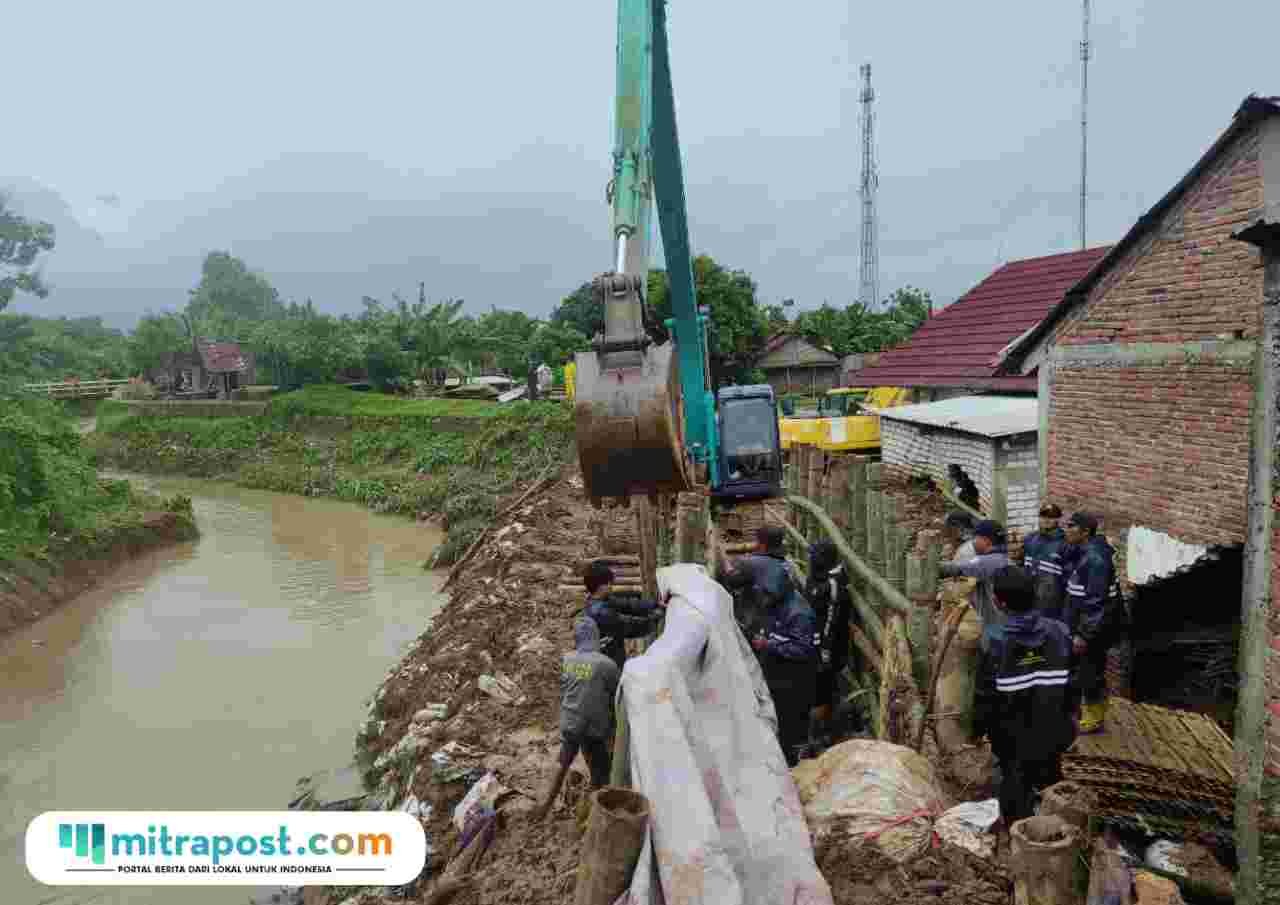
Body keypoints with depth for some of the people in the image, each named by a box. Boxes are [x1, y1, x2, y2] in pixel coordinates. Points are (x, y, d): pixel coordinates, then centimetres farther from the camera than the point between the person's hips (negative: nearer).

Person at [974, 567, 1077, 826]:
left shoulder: (998, 642, -22)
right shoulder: (1059, 632, -12)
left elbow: (986, 693, -14)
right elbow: (1072, 681, -1)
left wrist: (979, 726, 2)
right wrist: (1069, 717, 14)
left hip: (1014, 735, -3)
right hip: (1053, 729, 3)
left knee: (1015, 783, 16)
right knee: (1051, 782, 24)